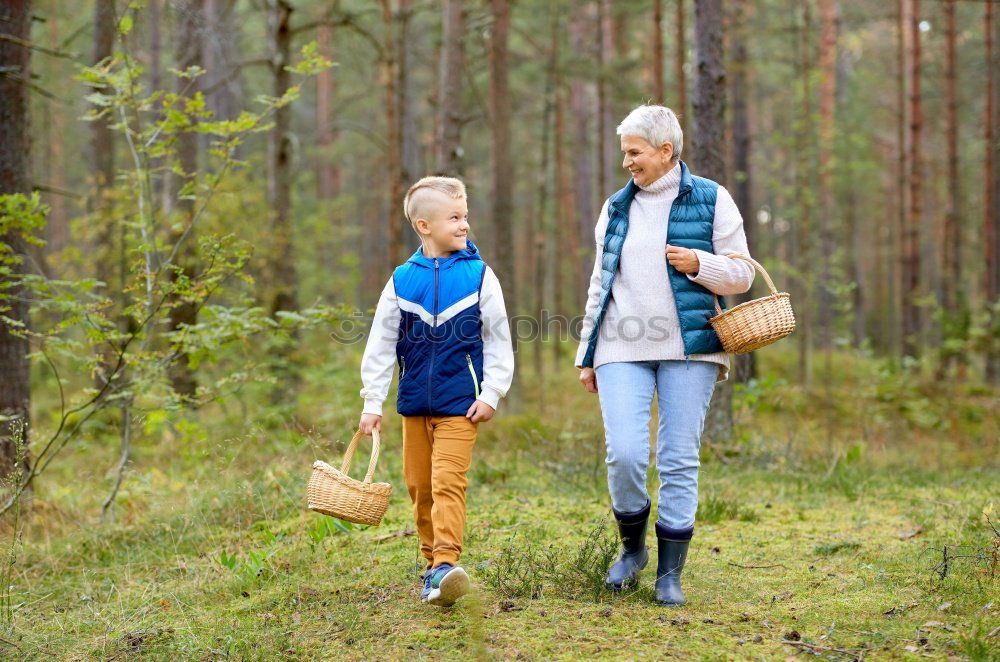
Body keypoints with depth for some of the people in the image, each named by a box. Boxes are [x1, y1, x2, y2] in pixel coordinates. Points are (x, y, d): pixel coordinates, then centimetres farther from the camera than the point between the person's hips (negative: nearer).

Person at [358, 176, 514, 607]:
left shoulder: (479, 275, -2)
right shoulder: (402, 280, 2)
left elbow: (499, 340, 2)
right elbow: (381, 345, 6)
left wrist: (491, 394, -4)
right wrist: (372, 402, 3)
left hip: (460, 403, -3)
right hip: (415, 402, 3)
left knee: (448, 482, -15)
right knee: (419, 485, 10)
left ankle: (446, 564, -21)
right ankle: (433, 562, 23)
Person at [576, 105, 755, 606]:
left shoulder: (710, 201, 4)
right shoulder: (616, 208, 15)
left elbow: (742, 275, 5)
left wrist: (699, 264, -15)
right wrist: (587, 354, 17)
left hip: (688, 348, -2)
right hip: (622, 351, 2)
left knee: (680, 460, -1)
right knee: (624, 454, -12)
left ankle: (670, 574, 10)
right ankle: (632, 547, 13)